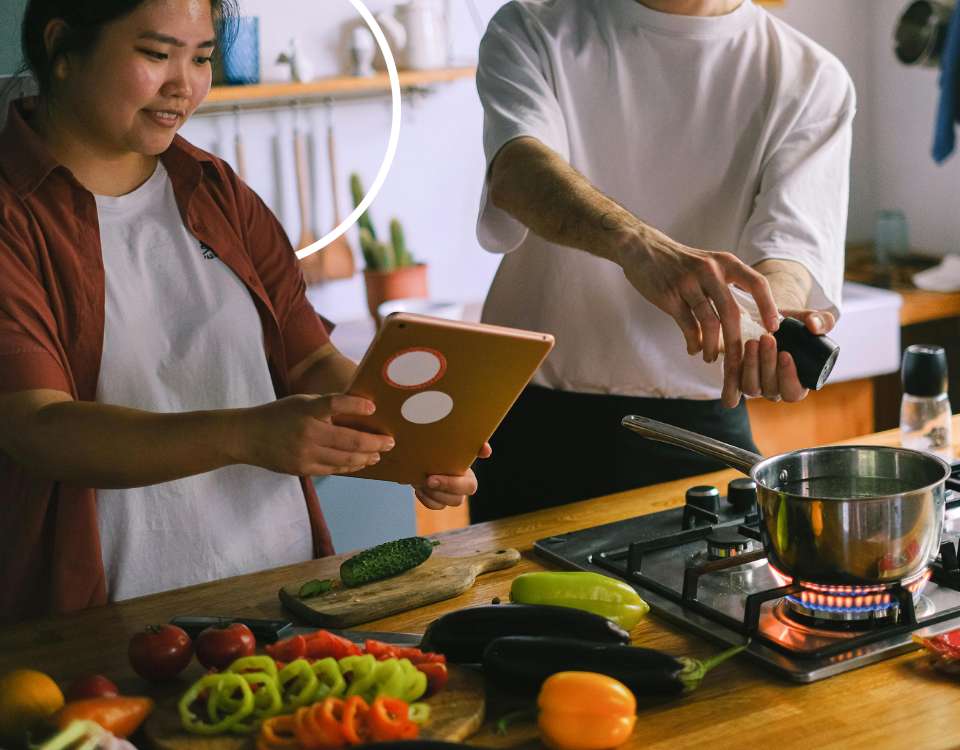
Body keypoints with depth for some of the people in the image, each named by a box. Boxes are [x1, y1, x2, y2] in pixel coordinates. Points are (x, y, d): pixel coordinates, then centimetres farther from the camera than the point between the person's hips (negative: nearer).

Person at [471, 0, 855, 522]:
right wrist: (637, 244, -44)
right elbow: (518, 170, -24)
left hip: (701, 421, 1)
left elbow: (795, 235, -15)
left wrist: (778, 313, -39)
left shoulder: (811, 79, 0)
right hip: (534, 421, 0)